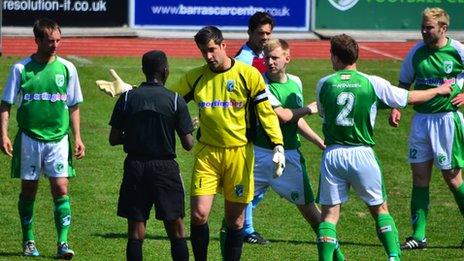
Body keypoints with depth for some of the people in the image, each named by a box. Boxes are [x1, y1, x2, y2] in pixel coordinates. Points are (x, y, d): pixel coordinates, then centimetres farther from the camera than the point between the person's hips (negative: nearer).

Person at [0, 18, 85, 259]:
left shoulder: (67, 68, 3)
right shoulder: (21, 69, -3)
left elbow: (73, 107, 11)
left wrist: (77, 138, 7)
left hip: (58, 139, 1)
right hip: (29, 138, 0)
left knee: (61, 189, -9)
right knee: (28, 189, 7)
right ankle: (28, 241, 21)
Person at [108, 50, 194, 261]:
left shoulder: (127, 98, -1)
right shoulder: (176, 101, -6)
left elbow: (114, 139, 2)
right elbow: (188, 144, -6)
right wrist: (192, 132, 16)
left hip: (134, 166, 1)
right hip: (165, 168, -1)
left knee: (135, 232, 4)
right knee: (176, 229, 7)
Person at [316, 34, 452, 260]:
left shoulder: (324, 84, 0)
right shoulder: (372, 83, -3)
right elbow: (410, 98, 7)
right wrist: (439, 90, 25)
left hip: (332, 155, 0)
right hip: (362, 154, 0)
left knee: (329, 214, 5)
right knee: (380, 209, 15)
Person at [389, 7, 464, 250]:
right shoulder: (416, 52, 3)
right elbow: (404, 84, 13)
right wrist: (396, 107, -1)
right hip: (421, 119, 4)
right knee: (419, 177, 3)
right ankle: (418, 234, 7)